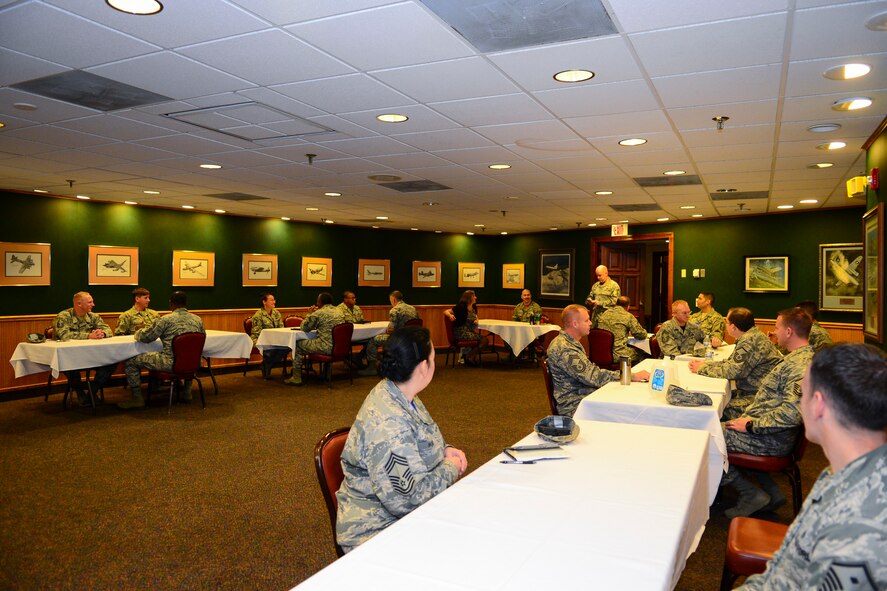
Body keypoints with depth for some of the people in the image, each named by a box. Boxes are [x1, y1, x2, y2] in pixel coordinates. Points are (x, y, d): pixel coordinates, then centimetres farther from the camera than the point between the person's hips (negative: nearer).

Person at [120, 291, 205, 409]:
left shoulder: (165, 320, -9)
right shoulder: (197, 319, 6)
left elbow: (145, 337, -2)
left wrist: (138, 332, 21)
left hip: (172, 363, -6)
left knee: (132, 361, 8)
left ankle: (137, 398, 11)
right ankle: (186, 394, 41)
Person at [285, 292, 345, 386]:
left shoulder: (319, 313, -11)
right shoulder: (338, 311, 11)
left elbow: (304, 328, -1)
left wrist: (309, 314, 12)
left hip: (327, 348, -8)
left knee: (298, 344, 10)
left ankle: (296, 378, 14)